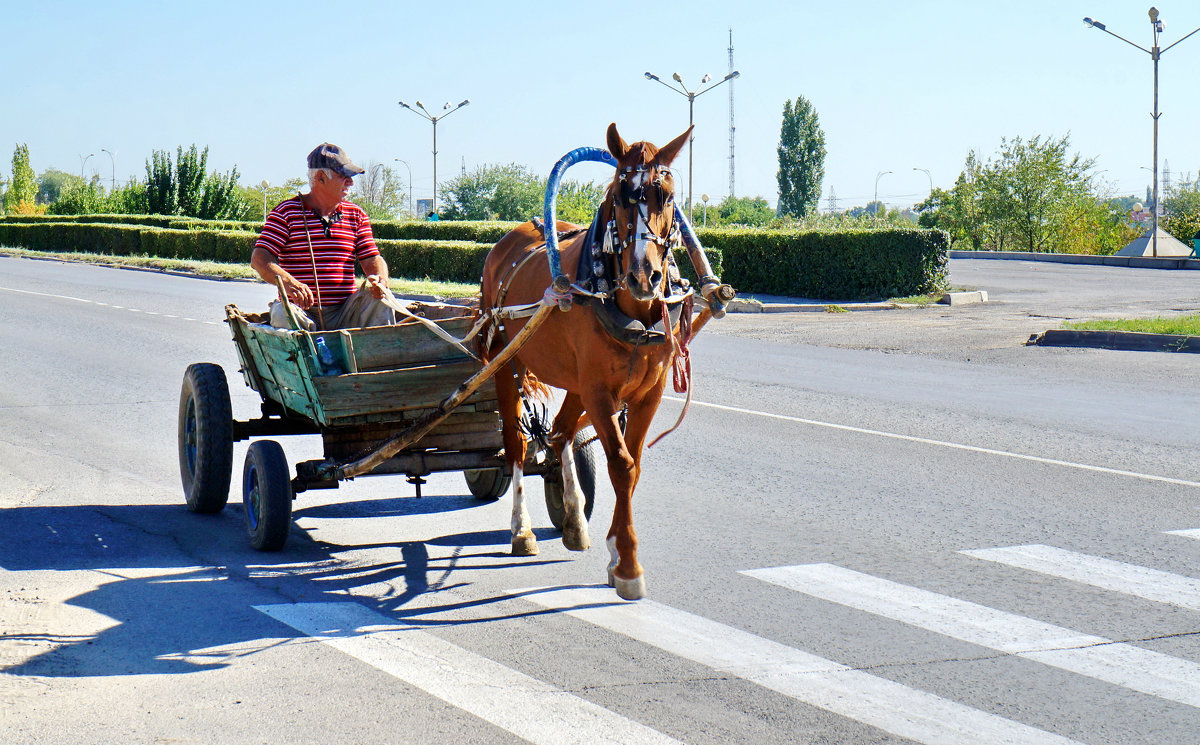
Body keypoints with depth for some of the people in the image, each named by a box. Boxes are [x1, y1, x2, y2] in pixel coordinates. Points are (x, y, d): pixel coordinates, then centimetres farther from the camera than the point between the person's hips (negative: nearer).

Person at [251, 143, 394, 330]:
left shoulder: (356, 215, 15)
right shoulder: (286, 212, 2)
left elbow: (372, 259, 10)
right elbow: (259, 259, -7)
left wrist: (379, 279, -17)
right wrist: (288, 283, -29)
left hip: (344, 314, 3)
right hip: (303, 311, -3)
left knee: (378, 296, -23)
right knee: (281, 314, -34)